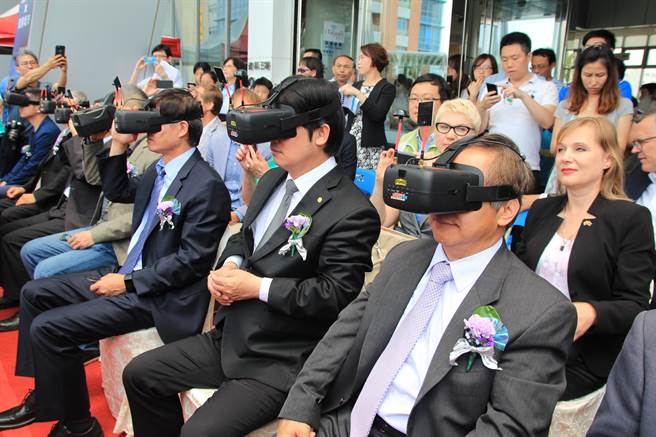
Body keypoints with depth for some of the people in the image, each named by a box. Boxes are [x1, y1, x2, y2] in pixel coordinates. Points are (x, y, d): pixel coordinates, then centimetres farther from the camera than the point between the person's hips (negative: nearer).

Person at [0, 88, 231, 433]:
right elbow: (117, 192, 22)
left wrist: (128, 282, -17)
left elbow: (192, 260, -22)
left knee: (48, 327, -15)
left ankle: (76, 423, 6)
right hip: (130, 274, 10)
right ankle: (45, 394, 24)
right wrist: (118, 145, 8)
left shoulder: (206, 186, -21)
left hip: (156, 295, -10)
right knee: (35, 292, 14)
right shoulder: (159, 169, 8)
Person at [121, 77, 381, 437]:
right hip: (231, 339, 8)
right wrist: (228, 265, -3)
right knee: (139, 374, 11)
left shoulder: (351, 211, -18)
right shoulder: (273, 180, 8)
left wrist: (258, 287, -18)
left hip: (280, 363, -8)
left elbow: (337, 294, -21)